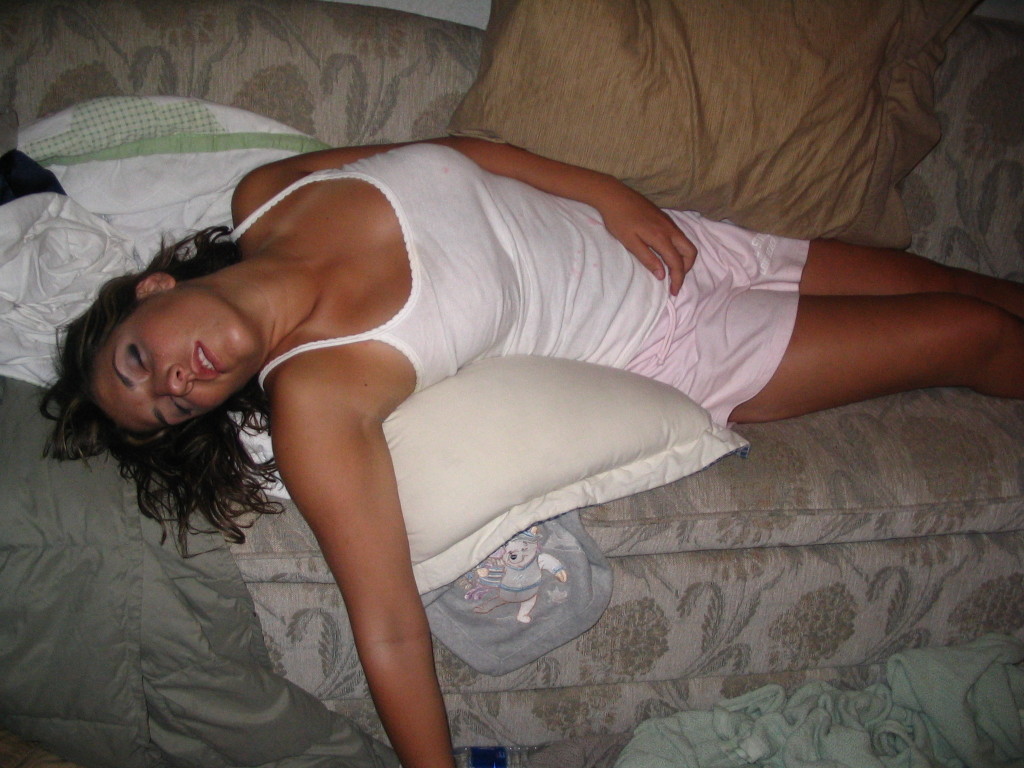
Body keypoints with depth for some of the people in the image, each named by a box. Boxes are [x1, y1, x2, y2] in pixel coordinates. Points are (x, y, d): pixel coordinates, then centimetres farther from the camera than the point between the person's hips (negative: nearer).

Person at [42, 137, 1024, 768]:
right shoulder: (311, 402, -26)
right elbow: (389, 633, -25)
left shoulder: (268, 191, -13)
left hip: (647, 232, 5)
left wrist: (610, 193, -9)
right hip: (678, 352, -4)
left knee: (935, 280, 17)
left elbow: (458, 149, -1)